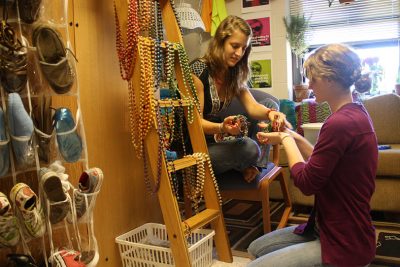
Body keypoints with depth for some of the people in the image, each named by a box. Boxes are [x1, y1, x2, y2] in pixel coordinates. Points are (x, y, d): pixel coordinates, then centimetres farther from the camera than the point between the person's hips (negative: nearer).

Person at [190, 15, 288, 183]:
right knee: (249, 149, -28)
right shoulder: (199, 70, -18)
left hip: (211, 141, 8)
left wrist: (270, 113, -30)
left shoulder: (235, 74, 4)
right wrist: (222, 128, -38)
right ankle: (242, 166, 6)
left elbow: (252, 107, -7)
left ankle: (244, 166, 2)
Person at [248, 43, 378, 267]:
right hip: (333, 230, 10)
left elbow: (307, 183, -19)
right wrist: (295, 138, 1)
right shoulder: (355, 114, 7)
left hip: (344, 247, -10)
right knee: (257, 248, 15)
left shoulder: (340, 123, -27)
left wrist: (286, 139, -6)